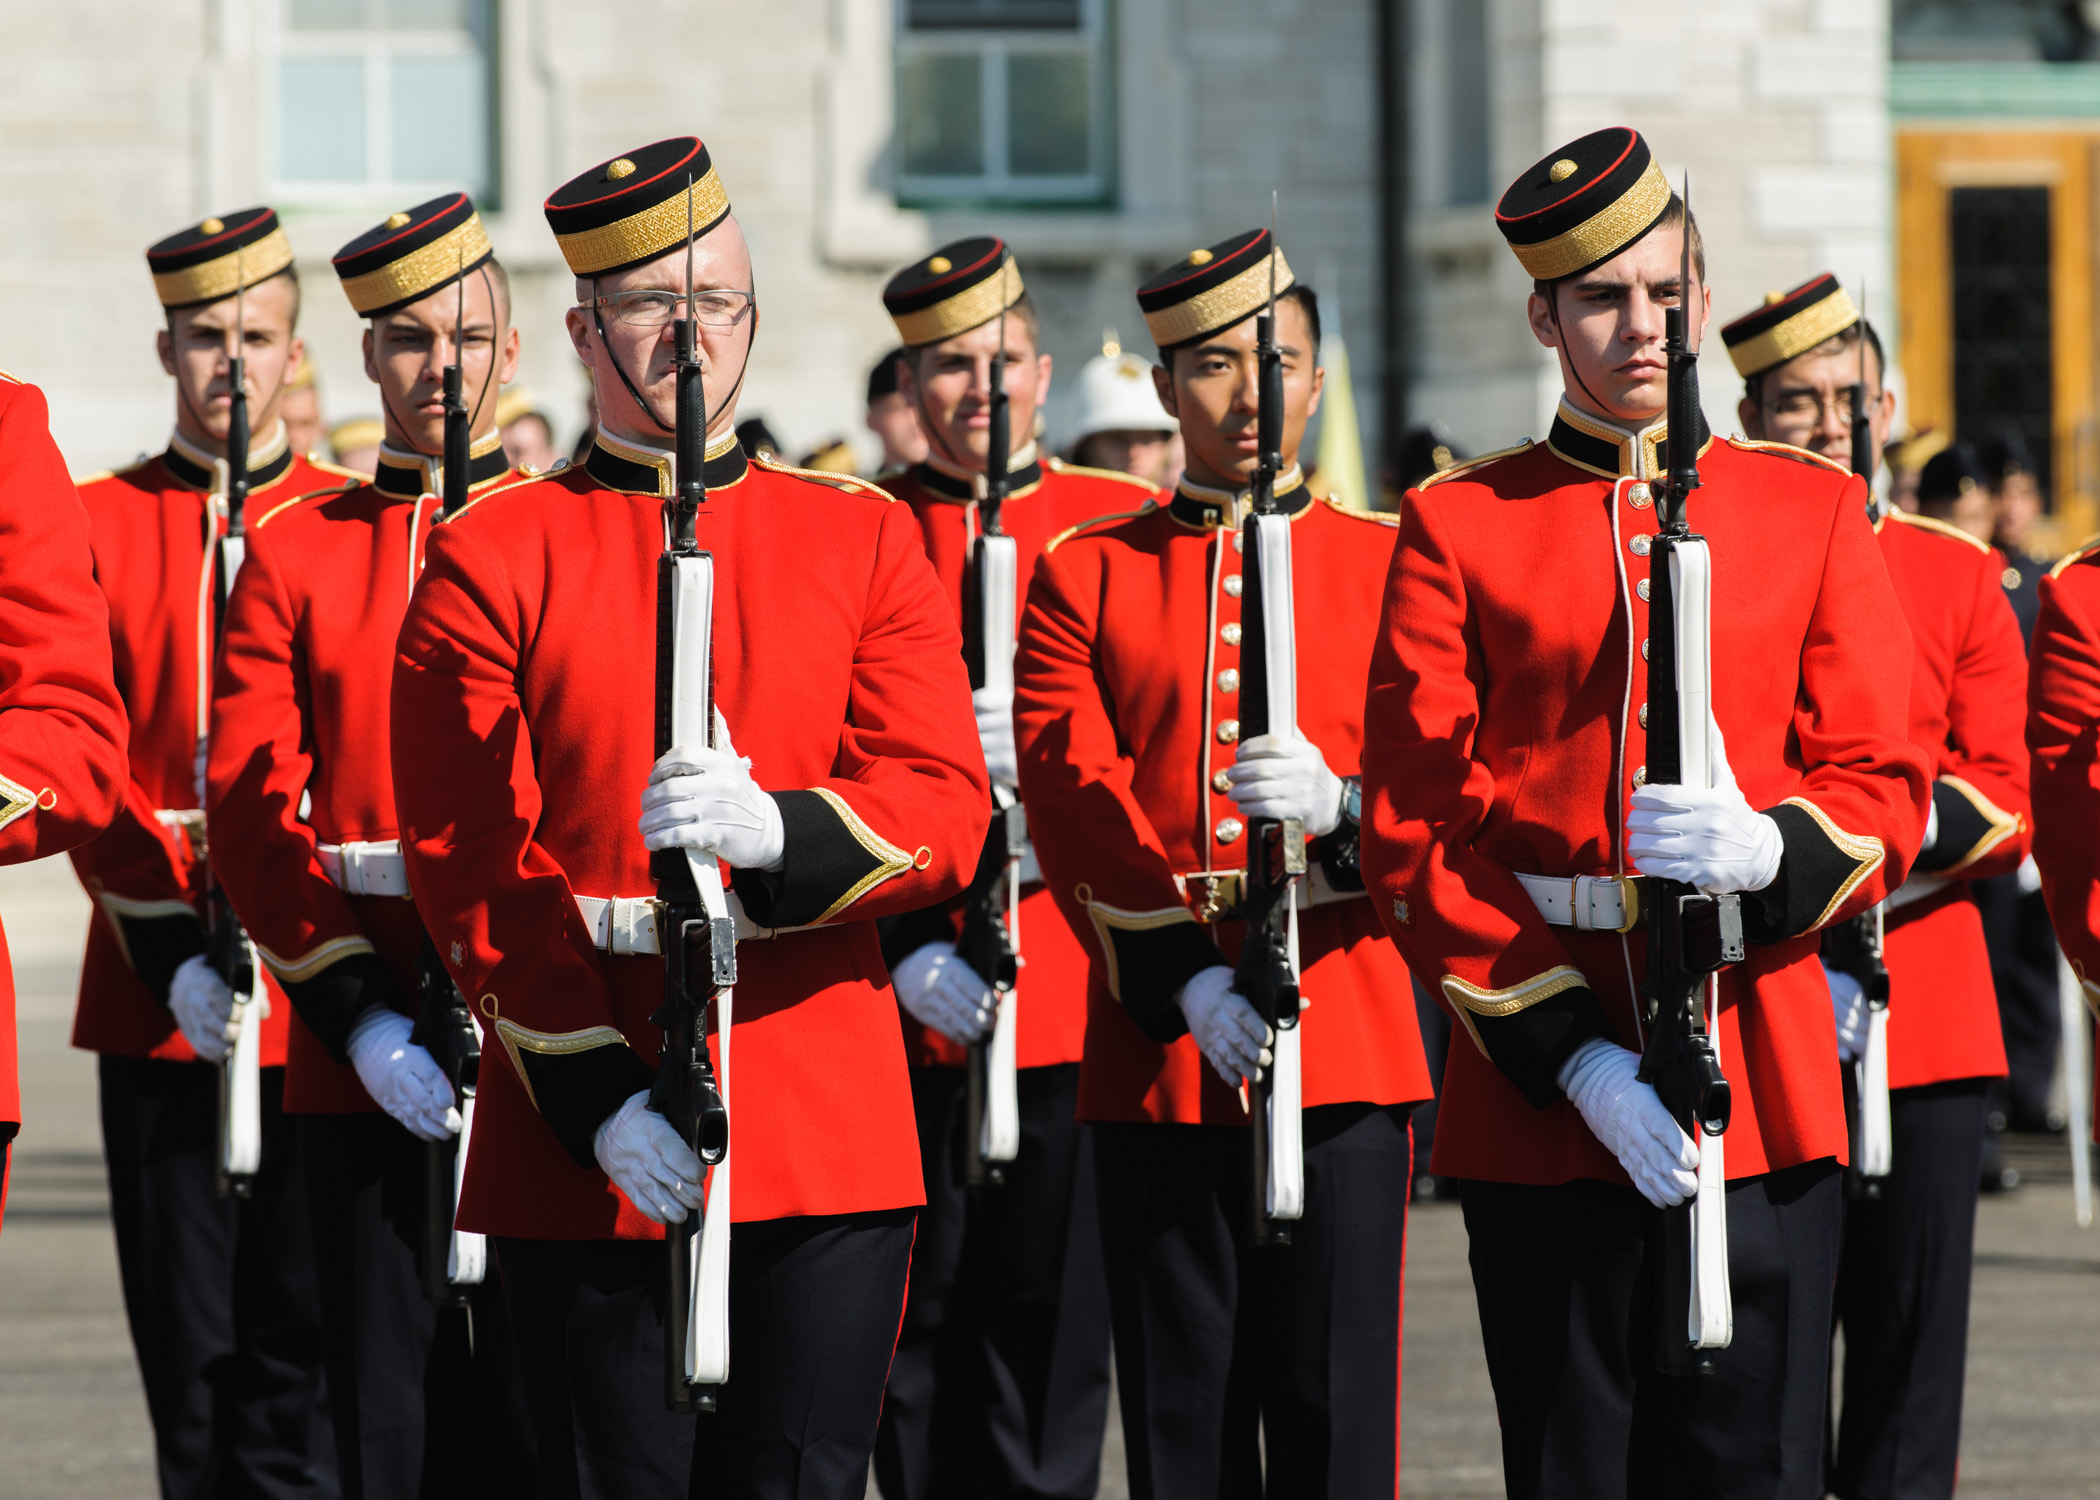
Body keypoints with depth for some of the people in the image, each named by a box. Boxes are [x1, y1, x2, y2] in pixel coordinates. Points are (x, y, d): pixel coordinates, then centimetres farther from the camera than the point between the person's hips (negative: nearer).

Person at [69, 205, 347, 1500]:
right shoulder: (99, 524, 7)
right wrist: (174, 951, -11)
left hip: (318, 1002, -1)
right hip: (160, 1005, 1)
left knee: (299, 1346, -2)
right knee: (190, 1347, 4)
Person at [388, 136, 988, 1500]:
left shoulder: (865, 542, 10)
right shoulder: (491, 558, 3)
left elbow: (947, 810, 0)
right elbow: (469, 864, -2)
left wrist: (778, 828, -22)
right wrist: (594, 1096, -13)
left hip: (828, 1137, 2)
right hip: (585, 1150, -1)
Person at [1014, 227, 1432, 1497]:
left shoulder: (1385, 566, 8)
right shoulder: (1085, 578, 8)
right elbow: (1073, 806, -1)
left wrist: (1335, 805, -21)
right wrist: (1184, 978, -13)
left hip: (1347, 1043, -1)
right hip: (1158, 1047, 1)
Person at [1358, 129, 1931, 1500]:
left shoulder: (1813, 511, 10)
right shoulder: (1458, 528, 5)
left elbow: (1887, 792, 6)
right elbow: (1415, 834, 1)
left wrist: (1766, 847, -19)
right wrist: (1576, 1058, -10)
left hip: (1763, 1086, 1)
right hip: (1541, 1092, -1)